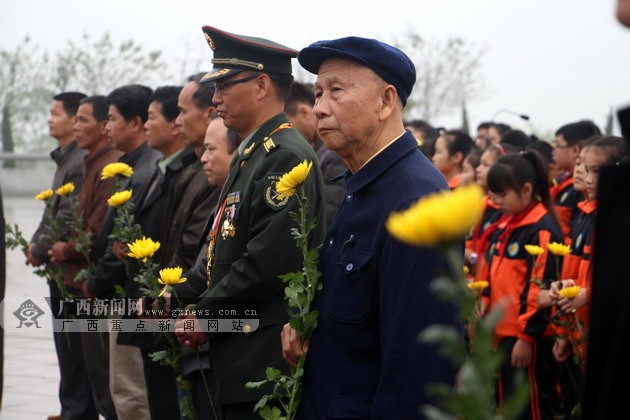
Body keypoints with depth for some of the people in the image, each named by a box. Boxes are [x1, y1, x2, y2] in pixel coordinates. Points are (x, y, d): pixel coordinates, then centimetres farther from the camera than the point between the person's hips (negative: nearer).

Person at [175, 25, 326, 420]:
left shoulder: (287, 157, -15)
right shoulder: (250, 155, 18)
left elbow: (269, 262, -22)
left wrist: (205, 317, -13)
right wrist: (193, 309, 8)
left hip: (266, 364, -10)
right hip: (239, 359, 10)